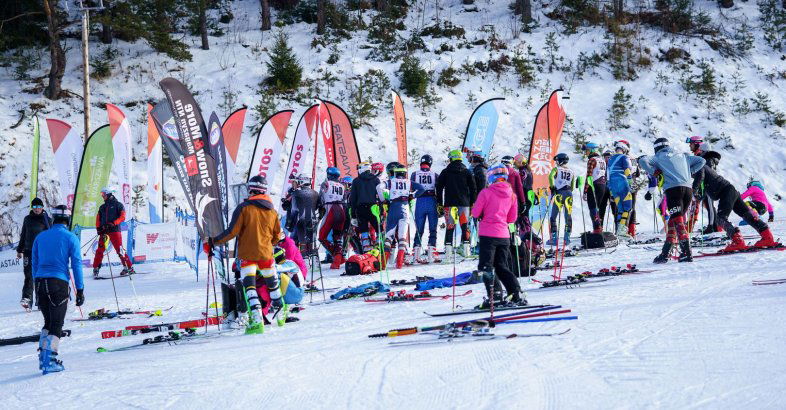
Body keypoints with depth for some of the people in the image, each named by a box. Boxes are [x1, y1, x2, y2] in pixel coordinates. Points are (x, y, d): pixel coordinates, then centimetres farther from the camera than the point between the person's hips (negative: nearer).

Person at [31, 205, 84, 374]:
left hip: (40, 283, 4)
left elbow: (34, 263, 15)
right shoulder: (71, 238, -1)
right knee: (57, 324, 0)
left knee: (48, 322, 18)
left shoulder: (40, 237, 12)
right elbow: (76, 264, -3)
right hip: (59, 283, -4)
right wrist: (80, 290, 0)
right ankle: (50, 361, -9)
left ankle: (43, 357, 10)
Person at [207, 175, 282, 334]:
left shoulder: (244, 208, -9)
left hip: (247, 254, -4)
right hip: (266, 254, 4)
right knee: (273, 283, 21)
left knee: (250, 287, -6)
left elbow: (232, 231, -14)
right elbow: (276, 236, 14)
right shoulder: (272, 211, 6)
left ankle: (257, 321, -20)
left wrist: (213, 242, -6)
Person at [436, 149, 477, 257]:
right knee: (465, 225, 3)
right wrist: (472, 203, 9)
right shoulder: (467, 172, 7)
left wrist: (440, 203, 8)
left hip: (449, 203, -1)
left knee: (450, 226, 0)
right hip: (464, 203, 1)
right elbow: (473, 188, 5)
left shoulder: (445, 172, 5)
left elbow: (439, 187, 4)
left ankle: (448, 248, -7)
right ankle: (465, 247, -4)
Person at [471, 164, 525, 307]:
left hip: (487, 234, -5)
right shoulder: (511, 194, 7)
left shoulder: (486, 192, -8)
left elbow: (475, 213, -2)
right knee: (502, 267, 15)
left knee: (486, 266, 0)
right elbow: (512, 218, 13)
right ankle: (516, 294, 9)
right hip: (504, 235, 5)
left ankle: (494, 295, -12)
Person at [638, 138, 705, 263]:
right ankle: (665, 253, 12)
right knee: (673, 220, 13)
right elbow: (701, 161, 29)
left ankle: (687, 253, -22)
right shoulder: (682, 156, 28)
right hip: (688, 188, 5)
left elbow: (642, 160, 0)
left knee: (678, 221, -9)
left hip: (673, 188, -5)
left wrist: (653, 172, 10)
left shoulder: (658, 157, 15)